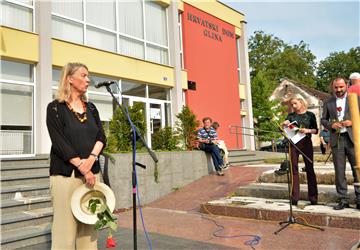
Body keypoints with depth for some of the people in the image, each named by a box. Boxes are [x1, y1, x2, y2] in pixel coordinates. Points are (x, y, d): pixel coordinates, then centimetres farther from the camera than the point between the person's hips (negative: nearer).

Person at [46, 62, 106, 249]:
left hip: (91, 172, 5)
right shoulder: (55, 107, 0)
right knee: (65, 226, -4)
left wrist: (91, 159, -13)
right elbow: (59, 142, -9)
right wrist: (82, 168, -14)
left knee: (89, 225, 7)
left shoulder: (91, 108, 14)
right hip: (65, 174, -4)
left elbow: (101, 137, 6)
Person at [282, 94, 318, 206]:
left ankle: (313, 197, 11)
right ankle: (294, 198, 4)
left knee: (310, 169, 4)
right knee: (294, 169, 0)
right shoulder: (291, 115, 9)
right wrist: (284, 124, -17)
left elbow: (316, 130, 3)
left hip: (306, 143, -1)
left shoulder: (310, 115, 3)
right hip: (293, 143, 2)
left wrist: (307, 130, -17)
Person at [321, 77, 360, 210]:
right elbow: (323, 119, 13)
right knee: (339, 171, 3)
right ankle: (343, 200, 10)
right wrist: (331, 125, -7)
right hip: (336, 139, 2)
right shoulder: (328, 102, 11)